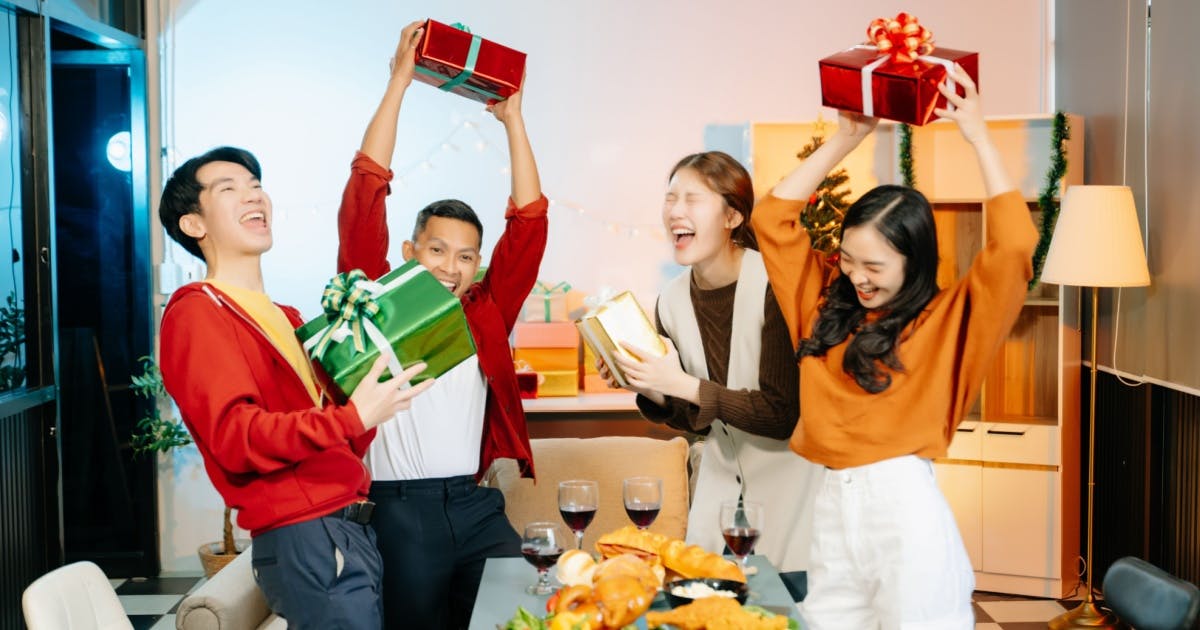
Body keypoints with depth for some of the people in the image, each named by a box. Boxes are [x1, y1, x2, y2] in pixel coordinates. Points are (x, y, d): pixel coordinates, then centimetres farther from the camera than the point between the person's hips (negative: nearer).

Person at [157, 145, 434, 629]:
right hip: (306, 538, -8)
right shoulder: (196, 314, -5)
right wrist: (350, 419, -27)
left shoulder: (286, 318, 22)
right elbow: (236, 437, -18)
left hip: (352, 529, 8)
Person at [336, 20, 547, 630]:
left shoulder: (485, 312, 10)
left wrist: (513, 119, 5)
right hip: (399, 508, -3)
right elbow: (364, 196, -4)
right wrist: (399, 82, -4)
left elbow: (528, 221, 8)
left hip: (478, 504, 3)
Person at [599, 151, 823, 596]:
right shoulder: (672, 301, -4)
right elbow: (697, 420, 5)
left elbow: (784, 414, -22)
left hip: (790, 486, -5)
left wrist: (683, 384, -27)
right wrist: (649, 390, -14)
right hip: (722, 480, 5)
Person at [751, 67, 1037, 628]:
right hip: (832, 505, 5)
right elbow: (772, 217, 11)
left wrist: (977, 136, -8)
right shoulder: (827, 305, 10)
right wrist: (845, 139, 9)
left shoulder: (946, 319, -1)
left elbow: (1013, 245, -15)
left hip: (906, 508, -4)